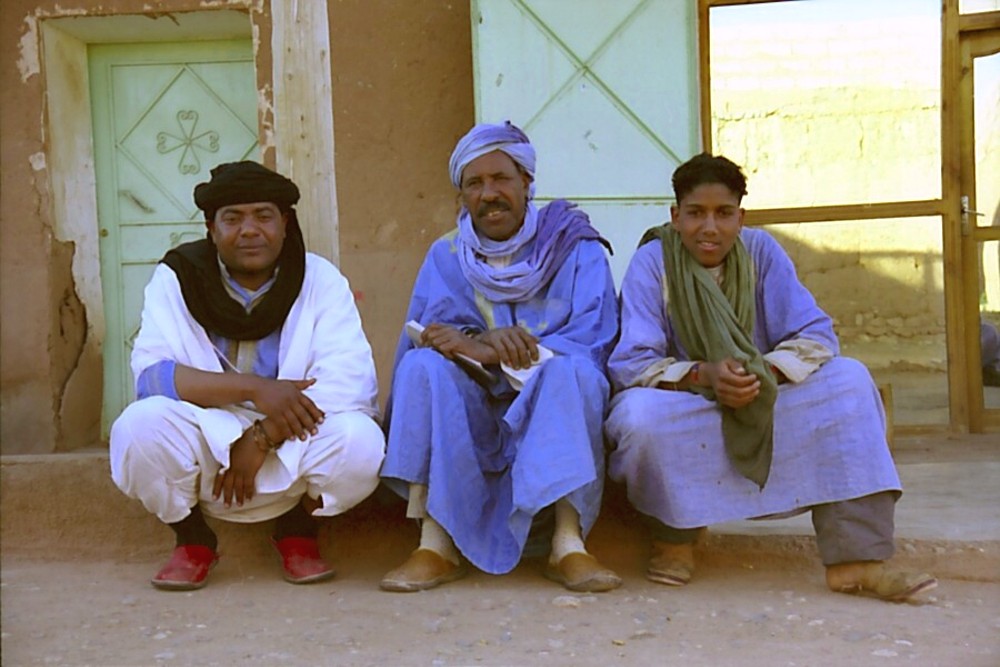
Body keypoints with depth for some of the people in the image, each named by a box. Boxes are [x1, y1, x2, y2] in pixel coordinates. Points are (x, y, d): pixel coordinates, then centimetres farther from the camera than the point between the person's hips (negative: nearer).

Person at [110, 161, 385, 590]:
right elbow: (151, 374, -18)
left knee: (360, 438, -29)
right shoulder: (177, 278, -4)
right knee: (139, 425, -29)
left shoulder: (321, 281, -5)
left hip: (294, 453, 0)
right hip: (204, 450, 0)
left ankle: (298, 534, 4)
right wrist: (253, 388, -29)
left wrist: (262, 438, -25)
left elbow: (351, 382, -17)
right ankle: (193, 540, 2)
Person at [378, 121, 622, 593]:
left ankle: (568, 542, -37)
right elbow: (421, 337, -4)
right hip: (467, 424, 2)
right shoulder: (445, 257, 11)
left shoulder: (577, 250, 4)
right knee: (424, 366, -25)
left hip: (554, 417, -2)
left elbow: (592, 344, -11)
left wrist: (487, 351, -23)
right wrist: (485, 342, -26)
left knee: (570, 369, -31)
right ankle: (437, 542, -31)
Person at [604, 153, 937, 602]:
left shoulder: (761, 251, -4)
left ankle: (856, 558, -22)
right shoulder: (652, 261, -11)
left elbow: (817, 337, -9)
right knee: (639, 413, -36)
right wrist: (702, 375, -34)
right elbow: (630, 363, -17)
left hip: (763, 413, 3)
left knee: (849, 381, -18)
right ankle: (676, 536, -6)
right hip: (680, 412, -3)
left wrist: (765, 373, -29)